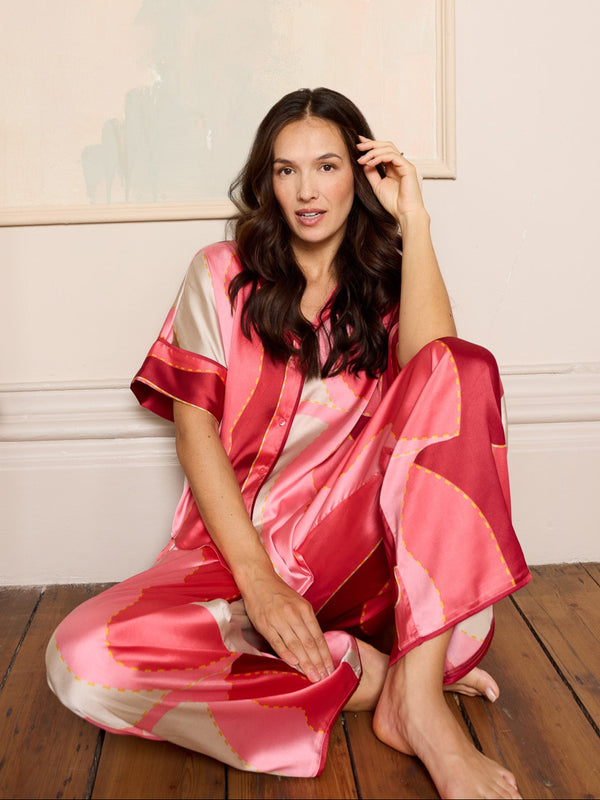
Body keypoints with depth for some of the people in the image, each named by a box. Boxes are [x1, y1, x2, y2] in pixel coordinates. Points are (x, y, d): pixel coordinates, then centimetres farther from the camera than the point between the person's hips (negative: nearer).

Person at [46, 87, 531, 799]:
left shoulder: (386, 284, 12)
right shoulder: (224, 274, 8)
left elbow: (433, 371, -13)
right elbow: (194, 430, -3)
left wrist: (414, 222, -8)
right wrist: (257, 577, -16)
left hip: (361, 543, 1)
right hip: (239, 547, -1)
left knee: (465, 369, -24)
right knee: (81, 661, -30)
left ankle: (417, 695, -29)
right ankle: (371, 671, -18)